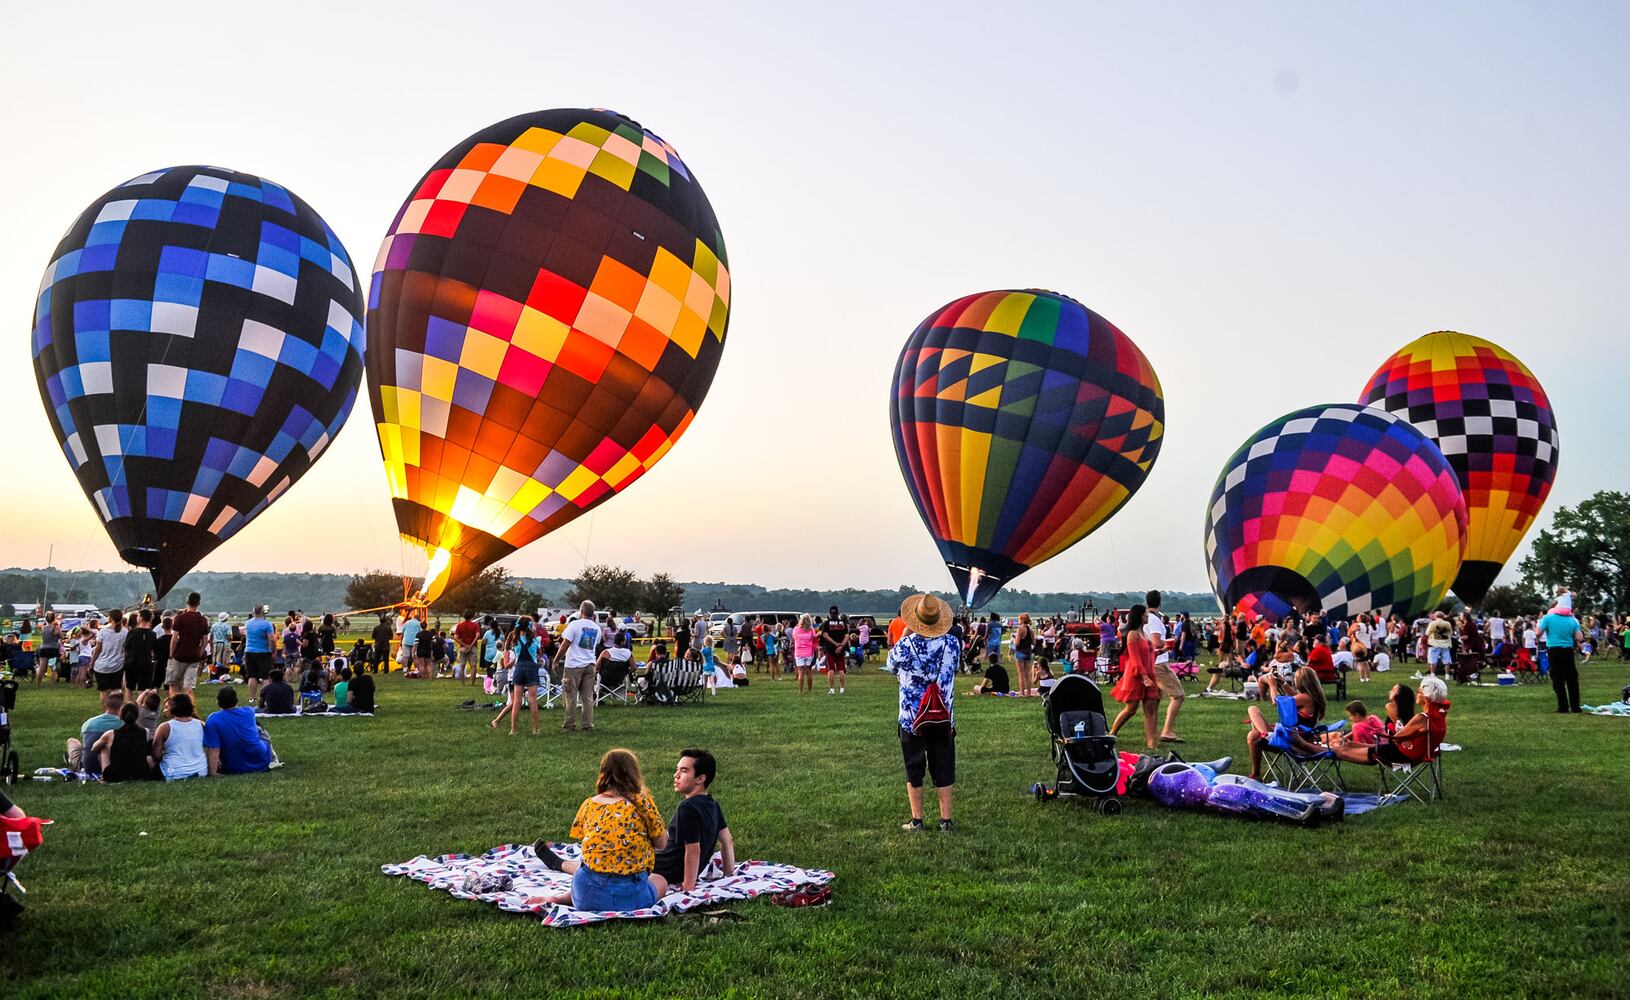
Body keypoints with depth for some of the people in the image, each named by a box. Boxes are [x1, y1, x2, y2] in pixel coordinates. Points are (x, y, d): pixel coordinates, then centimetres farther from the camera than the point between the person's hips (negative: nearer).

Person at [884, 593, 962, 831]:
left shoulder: (905, 645, -15)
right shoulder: (952, 643, -8)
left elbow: (890, 666, 7)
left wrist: (905, 634, 14)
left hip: (911, 718, -2)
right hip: (944, 719, 2)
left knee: (914, 769, 9)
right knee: (944, 768, 11)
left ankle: (916, 820, 14)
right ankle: (946, 819, 14)